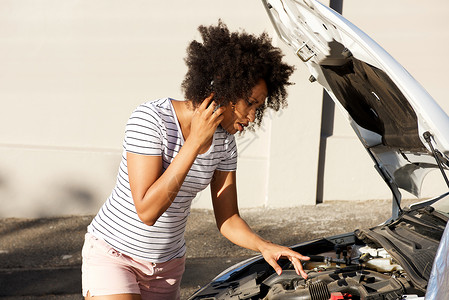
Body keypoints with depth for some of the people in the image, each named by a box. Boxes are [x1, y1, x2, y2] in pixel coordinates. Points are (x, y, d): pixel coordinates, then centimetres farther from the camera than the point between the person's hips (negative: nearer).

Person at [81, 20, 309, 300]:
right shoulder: (151, 119, -22)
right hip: (113, 255, -6)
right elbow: (147, 211, -28)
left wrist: (265, 246, -18)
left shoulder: (224, 140, -4)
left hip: (168, 265, 6)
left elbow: (228, 219, 2)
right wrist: (195, 142, -28)